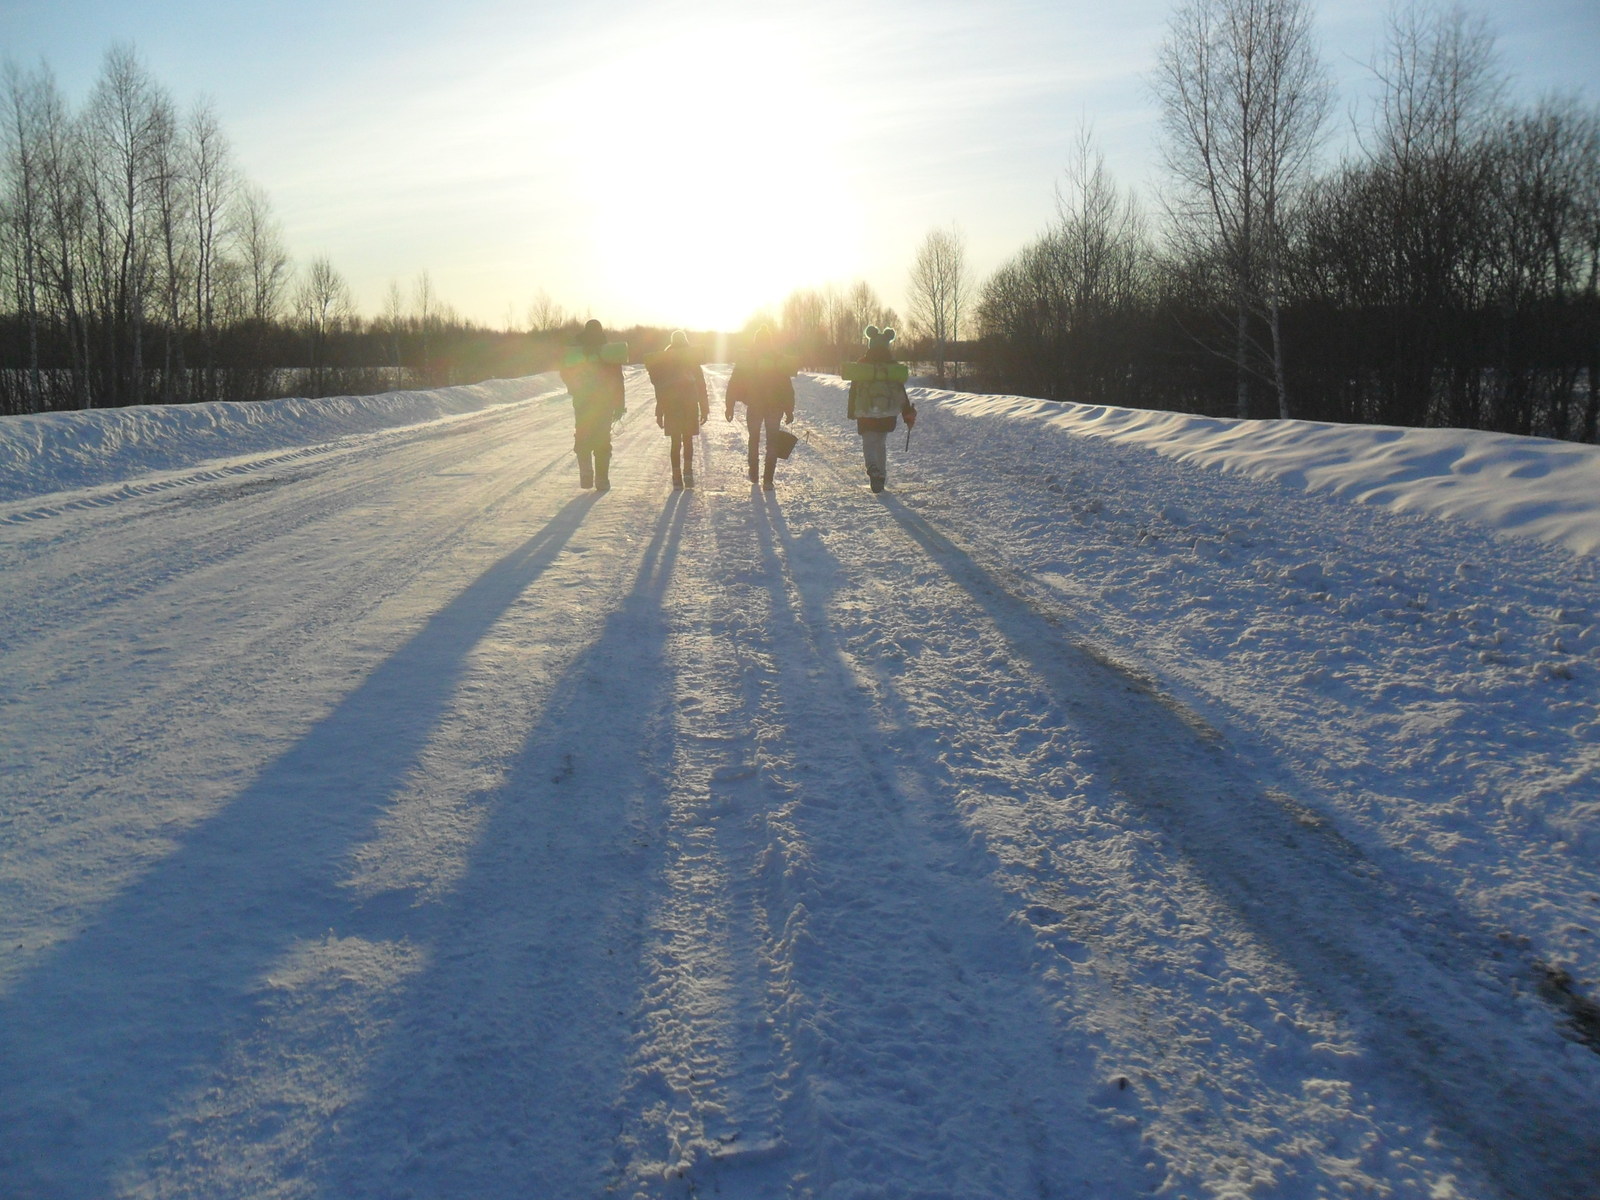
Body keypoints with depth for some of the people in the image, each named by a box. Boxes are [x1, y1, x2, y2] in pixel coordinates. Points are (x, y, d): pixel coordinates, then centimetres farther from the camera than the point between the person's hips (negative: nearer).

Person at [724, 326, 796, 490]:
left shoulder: (745, 358, -2)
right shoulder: (779, 359, -2)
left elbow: (734, 384, -4)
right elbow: (787, 387, -3)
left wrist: (730, 406, 0)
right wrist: (789, 410, 1)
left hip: (754, 406, 0)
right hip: (775, 407, 0)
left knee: (754, 439, 20)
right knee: (772, 441, 5)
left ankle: (754, 474, 23)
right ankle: (768, 479, -3)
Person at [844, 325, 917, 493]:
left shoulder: (861, 365, -1)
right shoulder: (893, 366, -1)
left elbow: (854, 390, 3)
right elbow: (901, 392, 1)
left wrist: (851, 412, 13)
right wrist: (908, 414, 6)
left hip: (865, 414, -1)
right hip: (888, 414, 1)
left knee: (868, 443, 2)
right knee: (882, 444, 18)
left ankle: (872, 467, -28)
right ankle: (881, 475, 19)